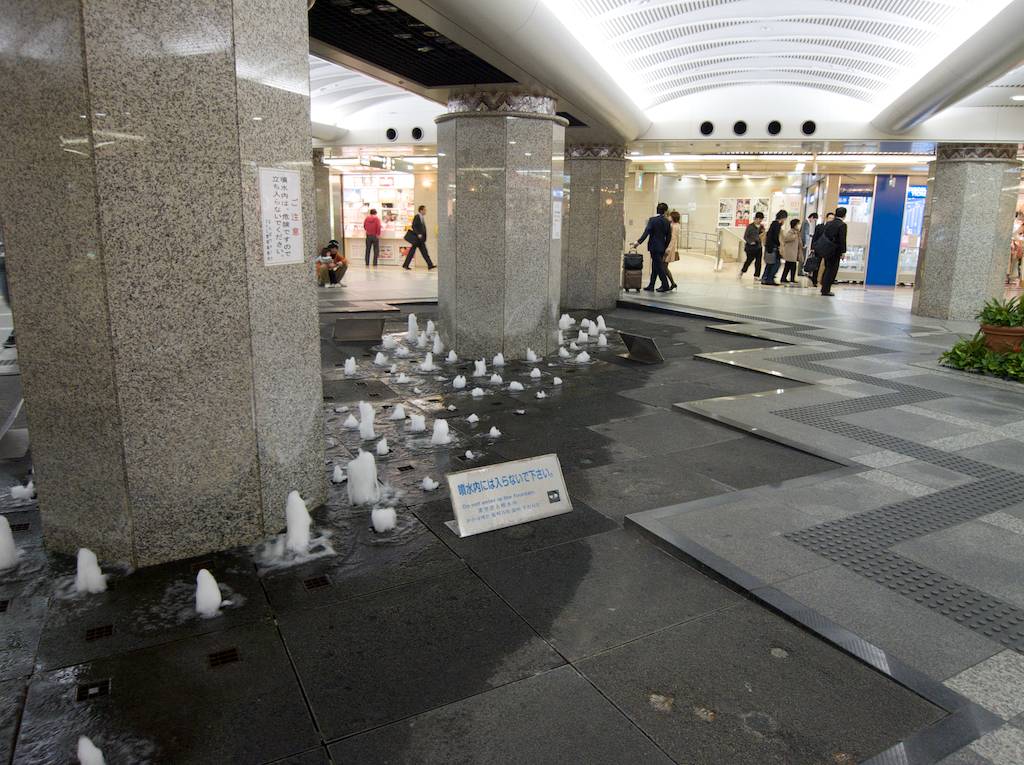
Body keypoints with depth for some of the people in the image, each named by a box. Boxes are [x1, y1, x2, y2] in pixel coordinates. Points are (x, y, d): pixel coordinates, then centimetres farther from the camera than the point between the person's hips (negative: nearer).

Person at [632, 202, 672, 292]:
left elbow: (646, 232, -19)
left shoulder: (652, 219, -10)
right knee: (655, 267, 12)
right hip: (662, 247, 6)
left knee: (659, 266, -3)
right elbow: (669, 236, 8)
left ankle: (665, 285, -3)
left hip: (654, 247, -6)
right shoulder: (667, 222, 5)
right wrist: (665, 247, 17)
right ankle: (651, 286, 17)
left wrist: (639, 242, -18)